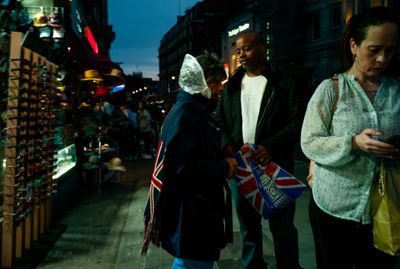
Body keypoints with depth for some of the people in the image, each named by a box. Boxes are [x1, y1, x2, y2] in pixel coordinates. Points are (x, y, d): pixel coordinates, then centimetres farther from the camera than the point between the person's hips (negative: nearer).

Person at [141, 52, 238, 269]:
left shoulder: (196, 110, 13)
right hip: (189, 213, -10)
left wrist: (222, 157, 6)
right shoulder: (185, 114, -20)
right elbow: (185, 167, -28)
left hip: (195, 209, 10)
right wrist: (224, 168, -17)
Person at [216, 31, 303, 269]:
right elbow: (220, 120, 13)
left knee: (282, 225, 8)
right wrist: (227, 144, -6)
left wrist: (271, 146, -20)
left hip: (275, 165, -4)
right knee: (248, 224, 17)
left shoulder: (281, 81, -3)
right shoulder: (232, 84, 10)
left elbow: (297, 121, -8)